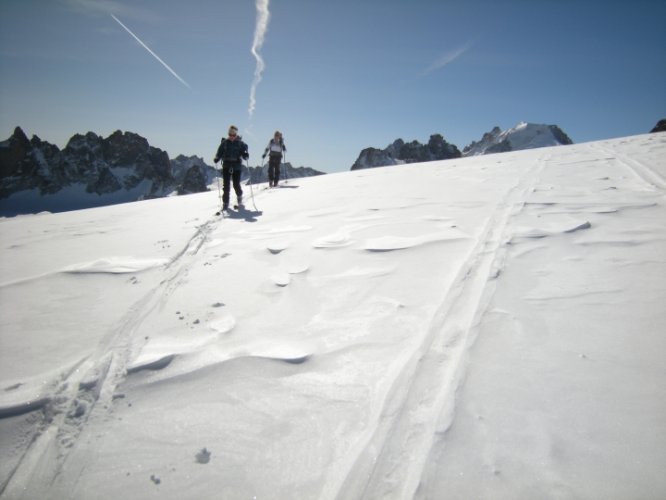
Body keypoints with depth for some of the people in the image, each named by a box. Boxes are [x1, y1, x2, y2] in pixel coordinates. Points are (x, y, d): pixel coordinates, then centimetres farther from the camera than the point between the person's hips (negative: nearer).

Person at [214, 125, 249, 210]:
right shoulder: (224, 142, 5)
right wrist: (217, 158, -12)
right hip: (226, 166, 1)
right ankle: (225, 203, 6)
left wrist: (245, 155, -20)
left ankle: (239, 197, 25)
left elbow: (244, 153, 3)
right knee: (226, 185, -2)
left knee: (236, 185, -4)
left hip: (237, 166, -1)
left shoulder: (240, 143, 4)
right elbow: (220, 152, 5)